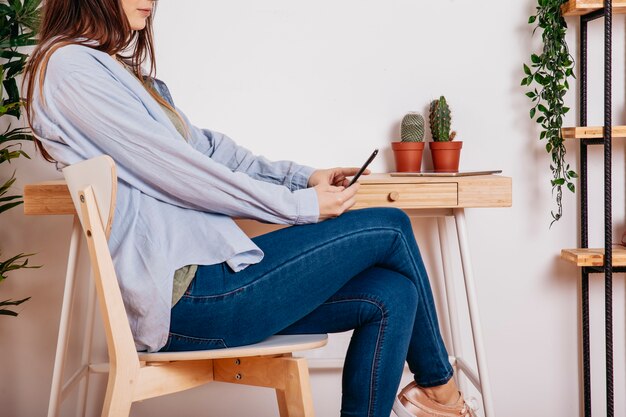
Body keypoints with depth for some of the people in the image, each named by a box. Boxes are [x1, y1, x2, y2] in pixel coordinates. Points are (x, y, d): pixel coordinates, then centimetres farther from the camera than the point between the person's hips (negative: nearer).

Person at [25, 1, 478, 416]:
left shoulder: (117, 69, 21)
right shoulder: (68, 68, -9)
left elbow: (204, 149, 17)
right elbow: (178, 172, -14)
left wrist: (303, 176, 6)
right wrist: (300, 205, -8)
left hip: (198, 272, 9)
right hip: (186, 298, -9)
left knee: (392, 296, 0)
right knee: (390, 228, -3)